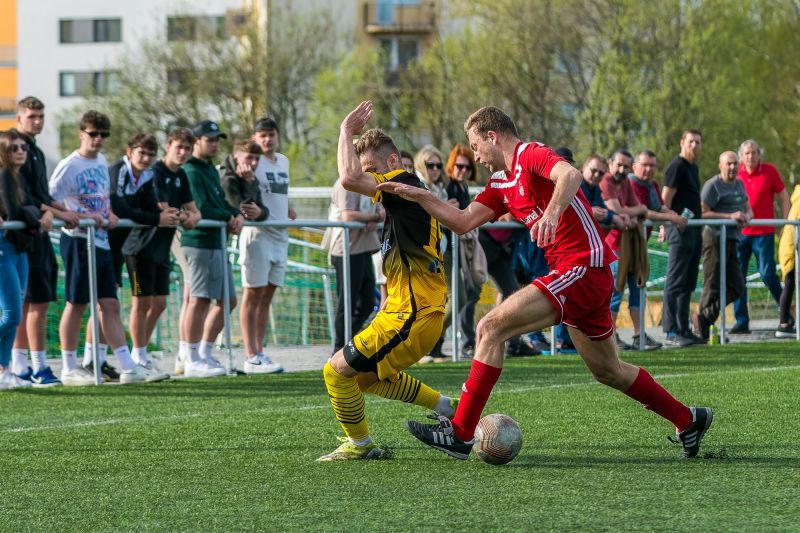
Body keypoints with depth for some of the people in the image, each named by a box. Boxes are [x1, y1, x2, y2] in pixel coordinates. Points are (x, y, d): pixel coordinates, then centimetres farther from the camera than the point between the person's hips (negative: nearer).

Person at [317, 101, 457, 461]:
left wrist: (346, 131, -17)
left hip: (412, 316, -11)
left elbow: (349, 178, -30)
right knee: (368, 377, 25)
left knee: (337, 370, -5)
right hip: (413, 310, 11)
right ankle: (446, 408, 29)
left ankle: (360, 444, 9)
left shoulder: (405, 185, -15)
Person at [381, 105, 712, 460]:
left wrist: (551, 214, -46)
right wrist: (418, 197, 12)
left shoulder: (530, 154, -9)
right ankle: (688, 420, 30)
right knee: (607, 371, 19)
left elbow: (571, 175, -30)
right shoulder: (502, 183, 19)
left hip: (583, 269, -10)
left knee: (491, 328, -15)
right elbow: (463, 222, 18)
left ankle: (460, 432, -16)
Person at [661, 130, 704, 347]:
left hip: (694, 230, 10)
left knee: (688, 284, 12)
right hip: (680, 231, -10)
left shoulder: (693, 167, 19)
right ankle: (671, 333, -10)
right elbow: (666, 199, -14)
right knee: (675, 283, -9)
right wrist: (672, 222, -17)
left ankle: (683, 330, 17)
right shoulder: (676, 166, -9)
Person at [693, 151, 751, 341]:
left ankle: (704, 317, 14)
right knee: (713, 285, -7)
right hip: (715, 237, -8)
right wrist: (730, 216, -20)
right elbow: (703, 213, -15)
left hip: (732, 239, 8)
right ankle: (703, 325, 1)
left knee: (736, 286, 6)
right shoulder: (712, 185, -7)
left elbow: (748, 210, 24)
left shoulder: (739, 185, 19)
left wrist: (746, 216, -2)